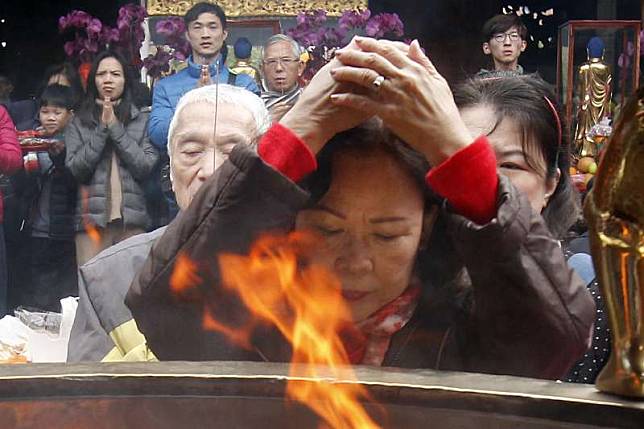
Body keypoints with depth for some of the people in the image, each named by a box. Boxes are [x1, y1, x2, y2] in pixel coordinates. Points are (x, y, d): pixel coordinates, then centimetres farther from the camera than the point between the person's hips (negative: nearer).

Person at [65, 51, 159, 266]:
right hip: (91, 219, 1)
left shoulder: (143, 120, 7)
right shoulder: (79, 123, 10)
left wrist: (116, 129, -5)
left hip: (133, 219, 0)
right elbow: (75, 170, -1)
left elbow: (147, 168, -3)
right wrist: (102, 129, -5)